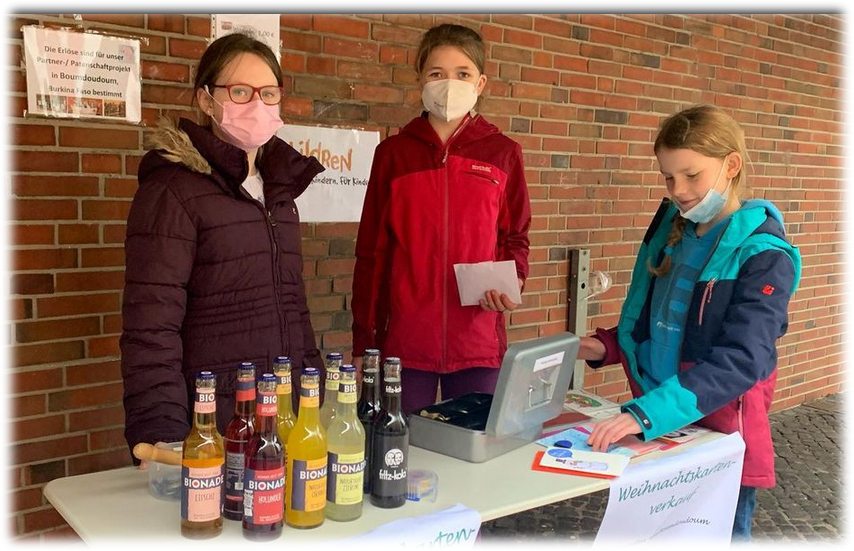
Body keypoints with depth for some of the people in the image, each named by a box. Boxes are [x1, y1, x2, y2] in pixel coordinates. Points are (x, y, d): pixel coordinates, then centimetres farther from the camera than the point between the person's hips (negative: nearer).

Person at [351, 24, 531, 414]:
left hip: (478, 339, 1)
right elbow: (371, 250, 5)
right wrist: (363, 339, 2)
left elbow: (515, 236, 11)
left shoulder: (502, 153, 5)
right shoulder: (393, 153, 5)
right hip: (404, 338, 0)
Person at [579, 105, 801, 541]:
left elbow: (741, 361, -26)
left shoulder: (763, 255, -16)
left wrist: (645, 413, -35)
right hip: (656, 423, 6)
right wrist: (607, 346, -5)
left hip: (718, 431, -5)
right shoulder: (670, 229, 4)